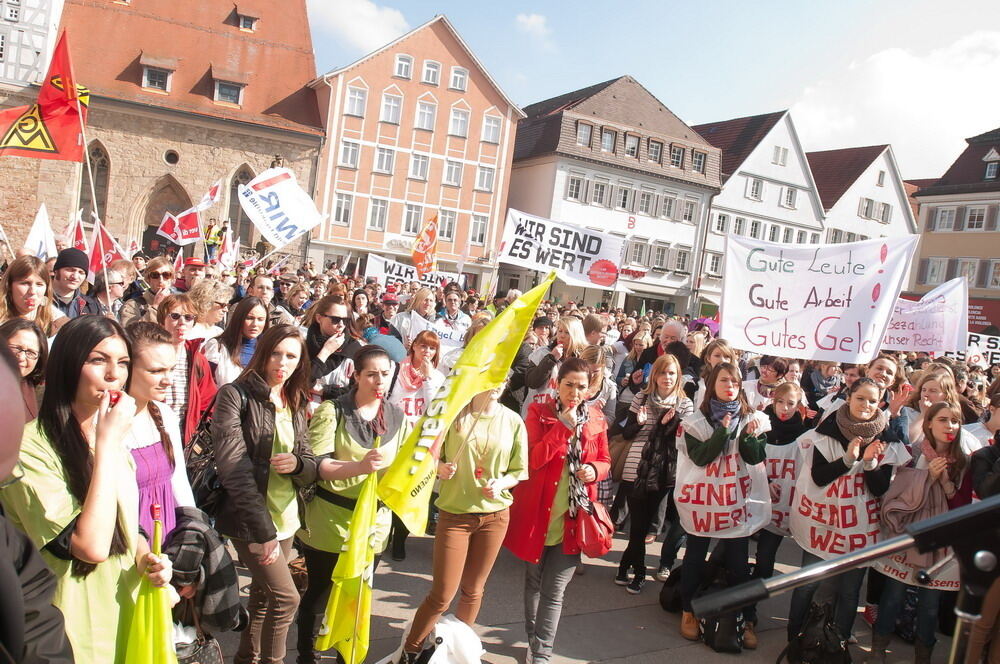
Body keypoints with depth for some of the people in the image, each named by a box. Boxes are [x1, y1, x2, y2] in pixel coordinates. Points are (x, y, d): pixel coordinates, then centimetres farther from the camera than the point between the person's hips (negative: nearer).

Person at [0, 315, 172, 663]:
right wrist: (107, 443, -25)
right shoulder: (30, 446, -21)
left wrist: (146, 558, -5)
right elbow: (92, 546, -27)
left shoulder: (114, 440, 6)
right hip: (81, 632, -7)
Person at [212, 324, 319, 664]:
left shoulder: (295, 404, 9)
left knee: (263, 595, 17)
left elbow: (311, 467, 10)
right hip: (251, 520, -6)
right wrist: (263, 530, -23)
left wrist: (297, 464, -16)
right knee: (286, 597, -8)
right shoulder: (235, 395, -11)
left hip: (286, 518, 6)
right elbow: (234, 467, -19)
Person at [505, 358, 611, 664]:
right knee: (533, 581, 17)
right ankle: (534, 639, 37)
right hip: (538, 512, -1)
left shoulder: (596, 419, 2)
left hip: (573, 516, 1)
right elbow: (533, 460, -16)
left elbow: (605, 461, 12)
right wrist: (563, 426, -23)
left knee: (554, 590, 1)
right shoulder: (539, 412, -6)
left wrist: (594, 470, -11)